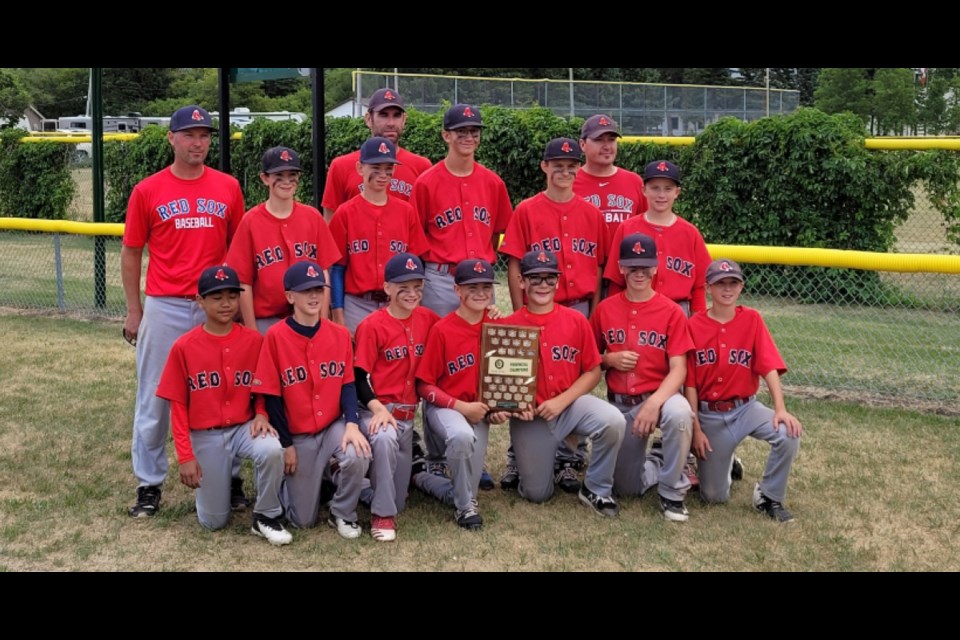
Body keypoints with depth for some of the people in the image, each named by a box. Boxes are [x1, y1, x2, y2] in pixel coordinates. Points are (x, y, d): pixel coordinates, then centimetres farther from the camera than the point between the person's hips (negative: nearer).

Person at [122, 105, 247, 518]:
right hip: (164, 308, -1)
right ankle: (149, 484, 17)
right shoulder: (147, 191, 1)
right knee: (154, 398, 5)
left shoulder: (228, 188, 4)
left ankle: (229, 477, 20)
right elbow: (131, 253, 6)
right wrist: (134, 311, 3)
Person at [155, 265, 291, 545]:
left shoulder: (254, 341, -5)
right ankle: (209, 483, 36)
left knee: (272, 450, -34)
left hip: (244, 427, 1)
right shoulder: (184, 347, -10)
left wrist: (262, 415, -16)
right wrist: (185, 456, -9)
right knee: (213, 522, 1)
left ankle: (266, 517, -10)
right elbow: (178, 405, -5)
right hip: (204, 435, -1)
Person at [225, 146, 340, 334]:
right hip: (267, 322, -2)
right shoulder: (251, 221, -2)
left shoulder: (313, 217, 4)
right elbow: (244, 282, -2)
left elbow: (323, 273, 5)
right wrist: (252, 332, -5)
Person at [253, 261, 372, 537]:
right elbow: (271, 395, -9)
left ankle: (343, 514, -1)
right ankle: (285, 479, 36)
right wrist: (285, 444, -8)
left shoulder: (340, 334, -3)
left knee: (357, 456, -31)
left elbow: (347, 384, 0)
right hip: (297, 434, -2)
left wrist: (352, 423, -17)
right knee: (303, 519, 1)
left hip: (334, 425, 2)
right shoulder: (275, 336, -13)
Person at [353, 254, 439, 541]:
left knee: (398, 499, 5)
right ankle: (382, 514, -22)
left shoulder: (427, 319, 4)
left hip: (407, 412, 5)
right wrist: (377, 408, -24)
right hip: (376, 408, -5)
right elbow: (358, 376, -11)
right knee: (384, 438, -40)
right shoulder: (372, 326, -11)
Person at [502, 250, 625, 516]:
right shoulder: (509, 325, -5)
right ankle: (525, 458, 37)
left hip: (572, 404, 1)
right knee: (537, 494, 0)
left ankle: (596, 489, -7)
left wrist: (561, 401, -14)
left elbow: (593, 371, -1)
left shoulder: (576, 321, -2)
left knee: (613, 422, -31)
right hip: (530, 415, -1)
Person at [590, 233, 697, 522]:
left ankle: (672, 492, -17)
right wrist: (610, 359, -12)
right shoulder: (605, 309, 1)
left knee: (679, 412, -39)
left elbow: (678, 370, -13)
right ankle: (660, 463, 38)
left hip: (658, 396, -3)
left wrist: (654, 403, -29)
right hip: (619, 405, 3)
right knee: (628, 487, 3)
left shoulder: (671, 311, -8)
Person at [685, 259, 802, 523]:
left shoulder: (752, 319, -3)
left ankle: (769, 496, -5)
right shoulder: (694, 325, -7)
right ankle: (721, 462, 34)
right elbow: (690, 383, -5)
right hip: (709, 414, -1)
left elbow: (769, 367, -12)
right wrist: (696, 429, -9)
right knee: (714, 496, -2)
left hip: (745, 408, 1)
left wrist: (780, 410, -26)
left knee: (789, 434, -29)